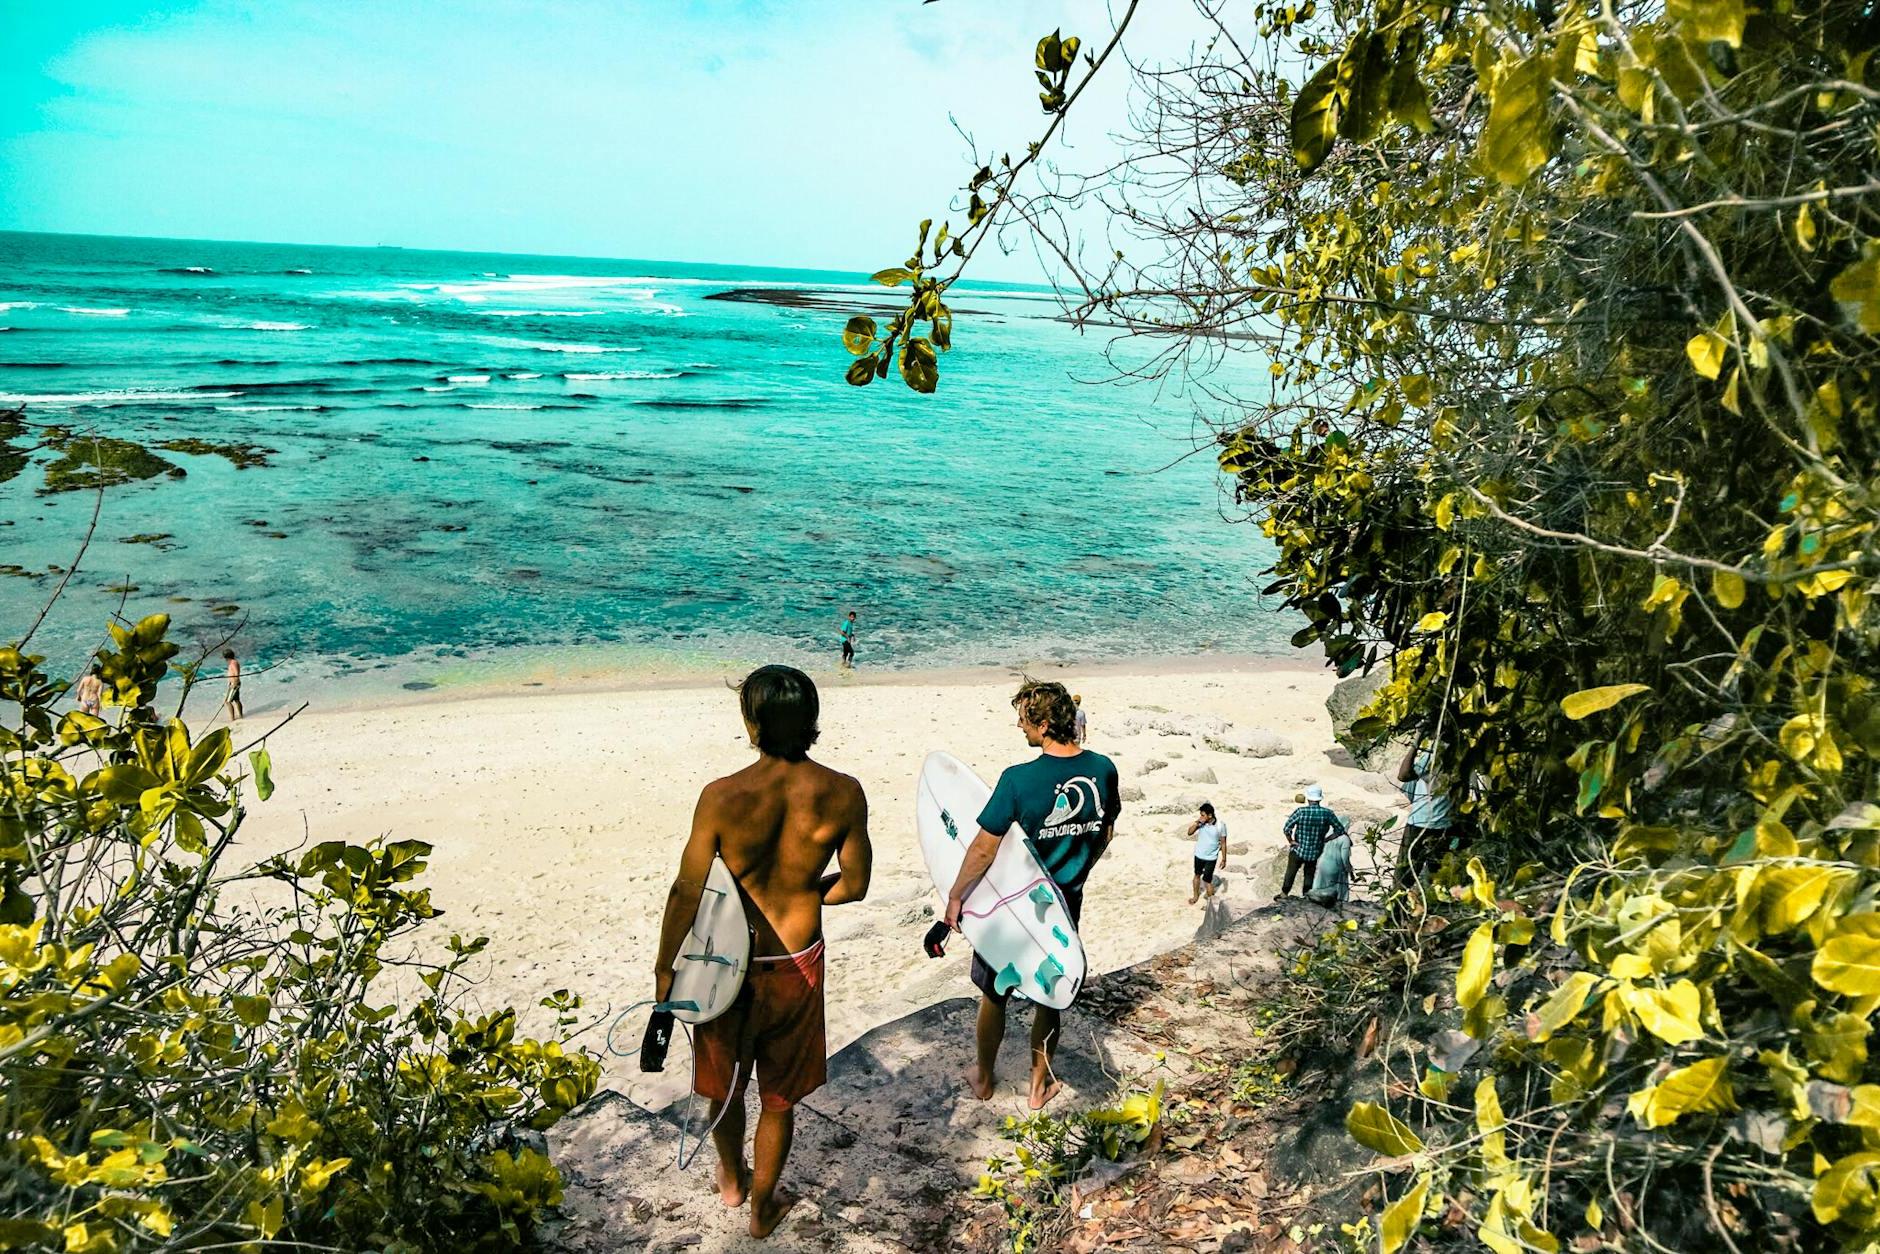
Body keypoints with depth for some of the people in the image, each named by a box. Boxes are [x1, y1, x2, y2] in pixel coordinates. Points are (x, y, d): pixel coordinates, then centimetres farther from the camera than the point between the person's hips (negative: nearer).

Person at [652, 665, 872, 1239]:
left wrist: (664, 967, 0)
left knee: (724, 1082, 27)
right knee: (780, 1097, 23)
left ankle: (731, 1179, 51)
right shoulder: (843, 794, -17)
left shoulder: (722, 797, -24)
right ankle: (762, 1206, 41)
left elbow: (687, 892, -15)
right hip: (799, 964, 1)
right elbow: (854, 885, -5)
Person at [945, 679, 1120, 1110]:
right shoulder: (1103, 769, -11)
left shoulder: (1019, 779, -26)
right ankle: (1040, 1084, 35)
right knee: (1048, 997, 21)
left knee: (993, 994, 18)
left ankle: (984, 1078, 36)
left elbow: (984, 848, -20)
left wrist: (956, 895, -6)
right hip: (1066, 903, 4)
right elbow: (1105, 834, 4)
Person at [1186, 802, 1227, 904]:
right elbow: (1189, 833, -9)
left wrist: (1224, 859, -7)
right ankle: (1195, 896, 44)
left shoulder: (1220, 826, -21)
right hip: (1199, 855, 4)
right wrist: (1197, 823, -25)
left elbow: (1223, 843, -11)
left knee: (1207, 880, 2)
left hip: (1211, 858, -4)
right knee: (1197, 875, 22)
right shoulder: (1201, 823, -13)